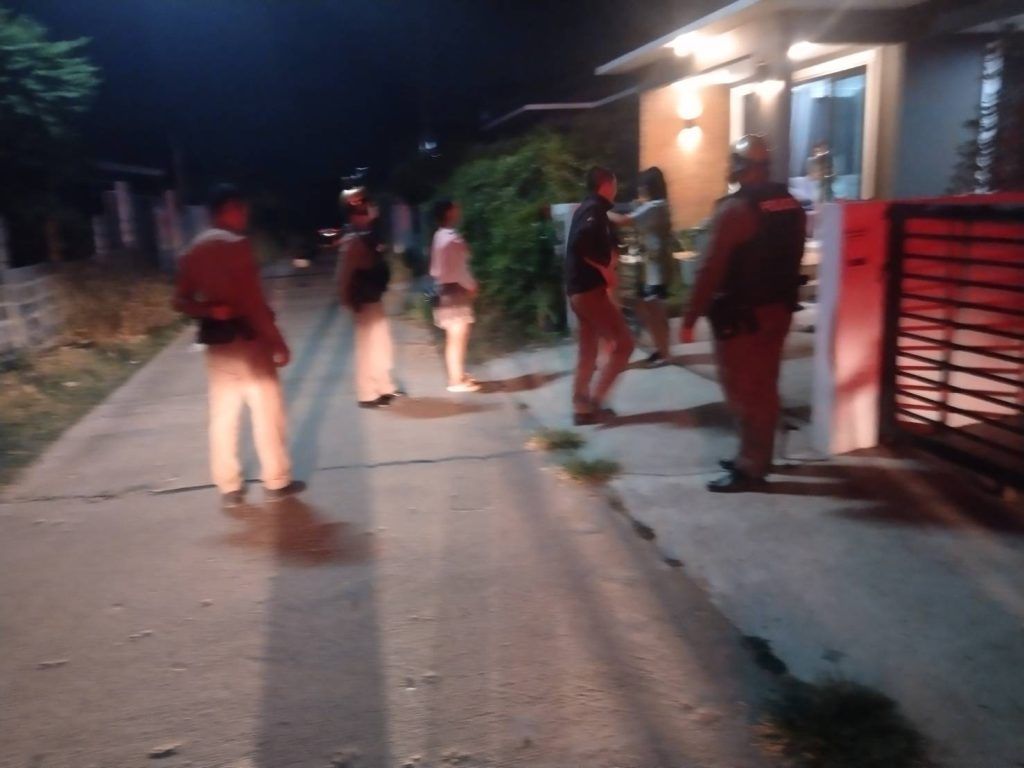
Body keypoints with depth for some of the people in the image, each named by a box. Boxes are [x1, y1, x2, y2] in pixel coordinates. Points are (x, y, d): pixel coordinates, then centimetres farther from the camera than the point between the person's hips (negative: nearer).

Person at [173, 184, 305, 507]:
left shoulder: (194, 250, 10)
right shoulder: (237, 245, -13)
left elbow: (181, 301, 9)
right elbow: (252, 302, -18)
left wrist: (209, 311, -4)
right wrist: (278, 342, -14)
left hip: (216, 340, 7)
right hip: (246, 336, -7)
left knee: (223, 415, 10)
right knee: (267, 411, 4)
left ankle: (229, 487, 15)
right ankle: (277, 482, 12)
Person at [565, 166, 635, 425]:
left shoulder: (588, 208, 19)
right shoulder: (595, 209, -12)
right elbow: (581, 242, -29)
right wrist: (605, 269, -20)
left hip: (580, 289, 10)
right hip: (590, 289, -10)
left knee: (588, 350, 14)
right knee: (623, 343, -5)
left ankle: (582, 407, 19)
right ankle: (594, 401, -4)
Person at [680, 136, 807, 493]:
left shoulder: (734, 209, -17)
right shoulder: (791, 205, 8)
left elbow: (711, 269, -20)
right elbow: (792, 259, 15)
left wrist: (690, 317, -15)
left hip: (741, 314, -8)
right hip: (778, 309, 8)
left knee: (741, 390, -1)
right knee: (763, 386, 15)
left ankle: (750, 467, 4)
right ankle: (757, 457, 27)